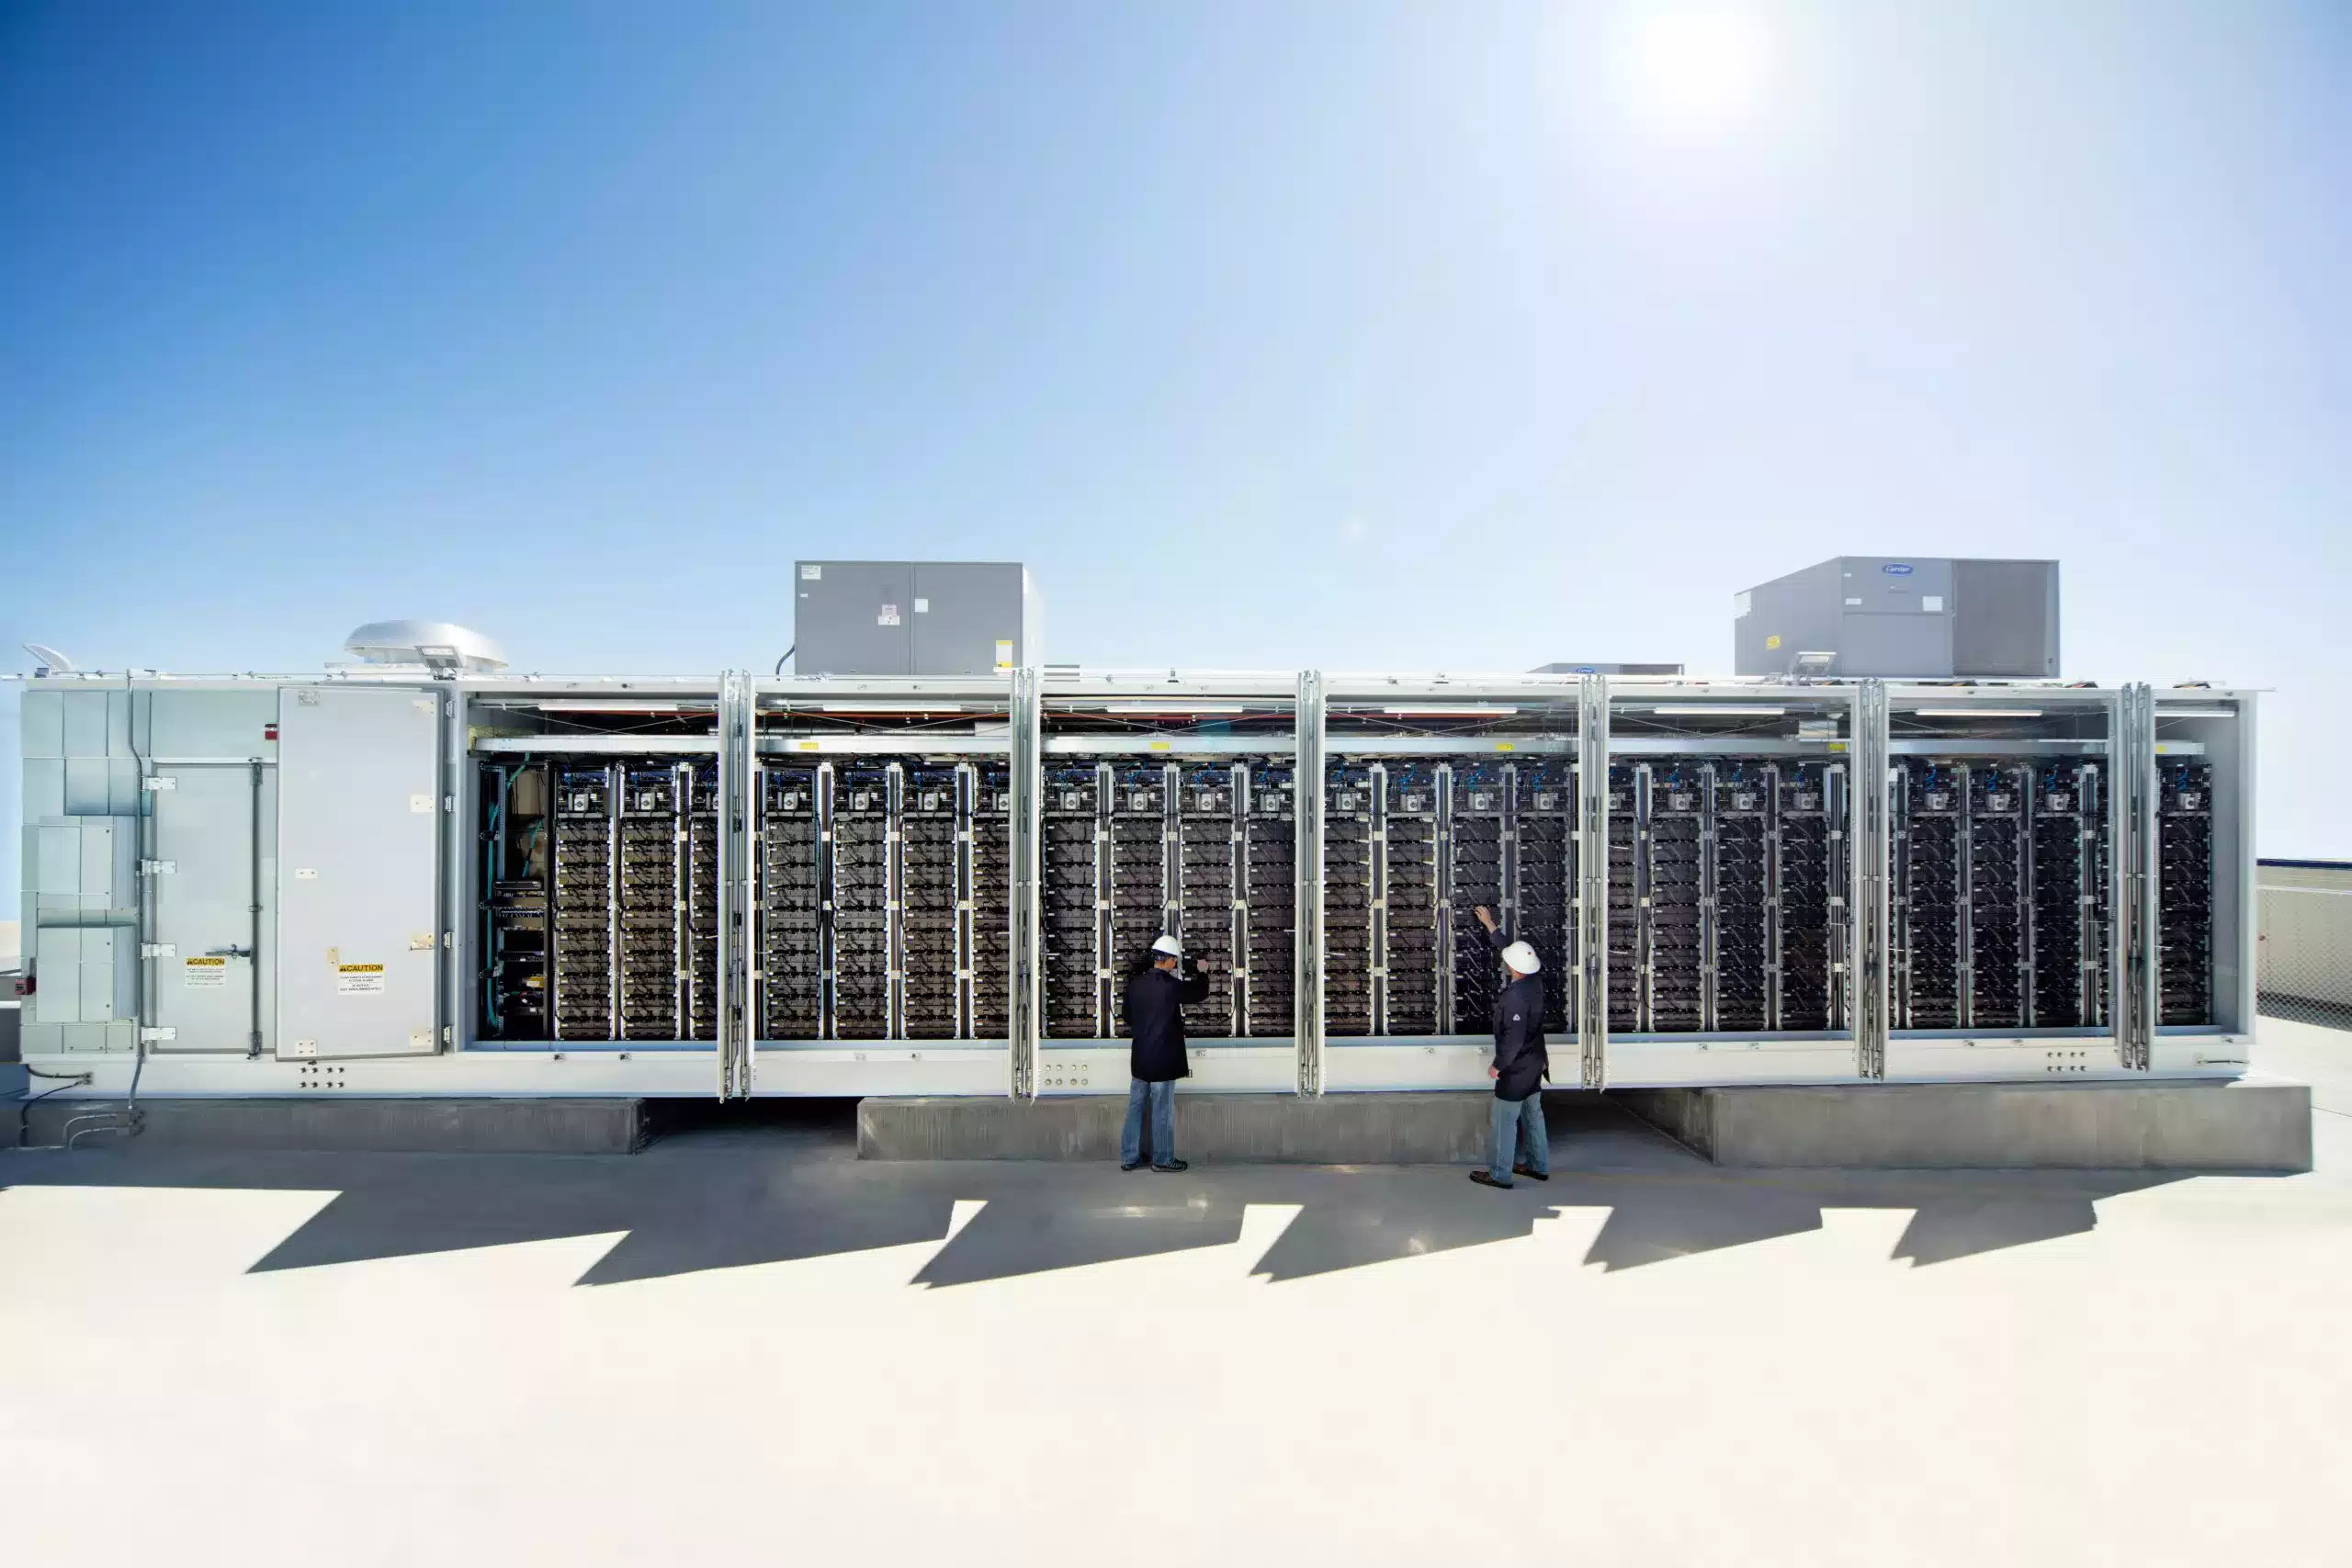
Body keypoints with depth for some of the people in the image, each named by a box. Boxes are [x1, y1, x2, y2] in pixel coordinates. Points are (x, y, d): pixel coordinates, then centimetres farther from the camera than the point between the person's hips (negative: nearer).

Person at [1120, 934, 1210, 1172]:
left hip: (1139, 1058, 6)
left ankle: (1129, 1157, 20)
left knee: (1135, 1107, 12)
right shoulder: (1170, 985, -17)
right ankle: (1162, 1159, 15)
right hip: (1163, 1060, -6)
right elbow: (1200, 992, -3)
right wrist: (1202, 972, 16)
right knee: (1162, 1110, 5)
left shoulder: (1135, 983, 0)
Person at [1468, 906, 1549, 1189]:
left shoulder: (1516, 997, -30)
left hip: (1516, 1069, -9)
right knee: (1532, 1115, 20)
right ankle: (1539, 1166, 32)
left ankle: (1499, 1174, 13)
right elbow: (1509, 947, 12)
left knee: (1504, 1121, 3)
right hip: (1535, 1064, 9)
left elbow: (1513, 1038, -27)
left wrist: (1498, 1065, -14)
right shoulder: (1534, 982, -3)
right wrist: (1491, 926, 20)